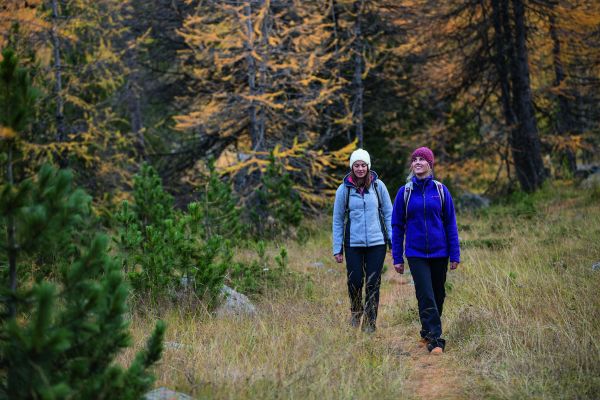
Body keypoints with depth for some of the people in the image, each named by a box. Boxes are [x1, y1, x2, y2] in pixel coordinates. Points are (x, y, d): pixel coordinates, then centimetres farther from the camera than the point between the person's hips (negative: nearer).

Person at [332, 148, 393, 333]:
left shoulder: (378, 186, 1)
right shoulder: (344, 189, -1)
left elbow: (388, 214, 7)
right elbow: (337, 220, 4)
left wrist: (393, 240, 1)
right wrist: (337, 248, 2)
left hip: (377, 243, 0)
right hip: (353, 244, 0)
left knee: (373, 284, 1)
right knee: (355, 282, 1)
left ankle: (370, 323, 12)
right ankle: (355, 312, 30)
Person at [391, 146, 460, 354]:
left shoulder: (440, 190, 1)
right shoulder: (405, 192, 0)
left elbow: (450, 223, 3)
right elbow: (397, 226, 3)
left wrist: (455, 254, -1)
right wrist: (397, 258, 1)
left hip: (439, 252, 2)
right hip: (416, 254, -2)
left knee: (438, 296, 10)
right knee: (426, 297, -10)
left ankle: (427, 333, 27)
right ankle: (435, 340, -11)